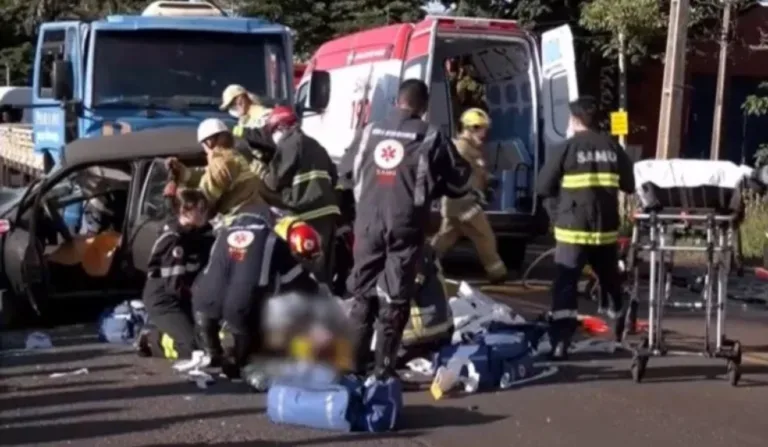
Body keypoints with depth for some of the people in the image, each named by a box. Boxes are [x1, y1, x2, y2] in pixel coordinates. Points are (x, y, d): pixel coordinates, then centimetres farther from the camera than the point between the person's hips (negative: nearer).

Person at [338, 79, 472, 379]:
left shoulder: (370, 132, 8)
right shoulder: (431, 137, -1)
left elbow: (346, 173, 16)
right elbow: (460, 182, 2)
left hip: (368, 222, 3)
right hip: (406, 225, -3)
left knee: (363, 293, 12)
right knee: (395, 298, 2)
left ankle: (353, 364, 12)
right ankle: (383, 369, 1)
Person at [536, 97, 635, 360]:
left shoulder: (565, 148, -7)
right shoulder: (612, 148, 4)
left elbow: (543, 188, -5)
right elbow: (629, 186, 11)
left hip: (573, 229, -4)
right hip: (606, 229, 4)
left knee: (565, 284, -6)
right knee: (612, 282, 23)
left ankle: (560, 343, -18)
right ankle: (622, 331, 40)